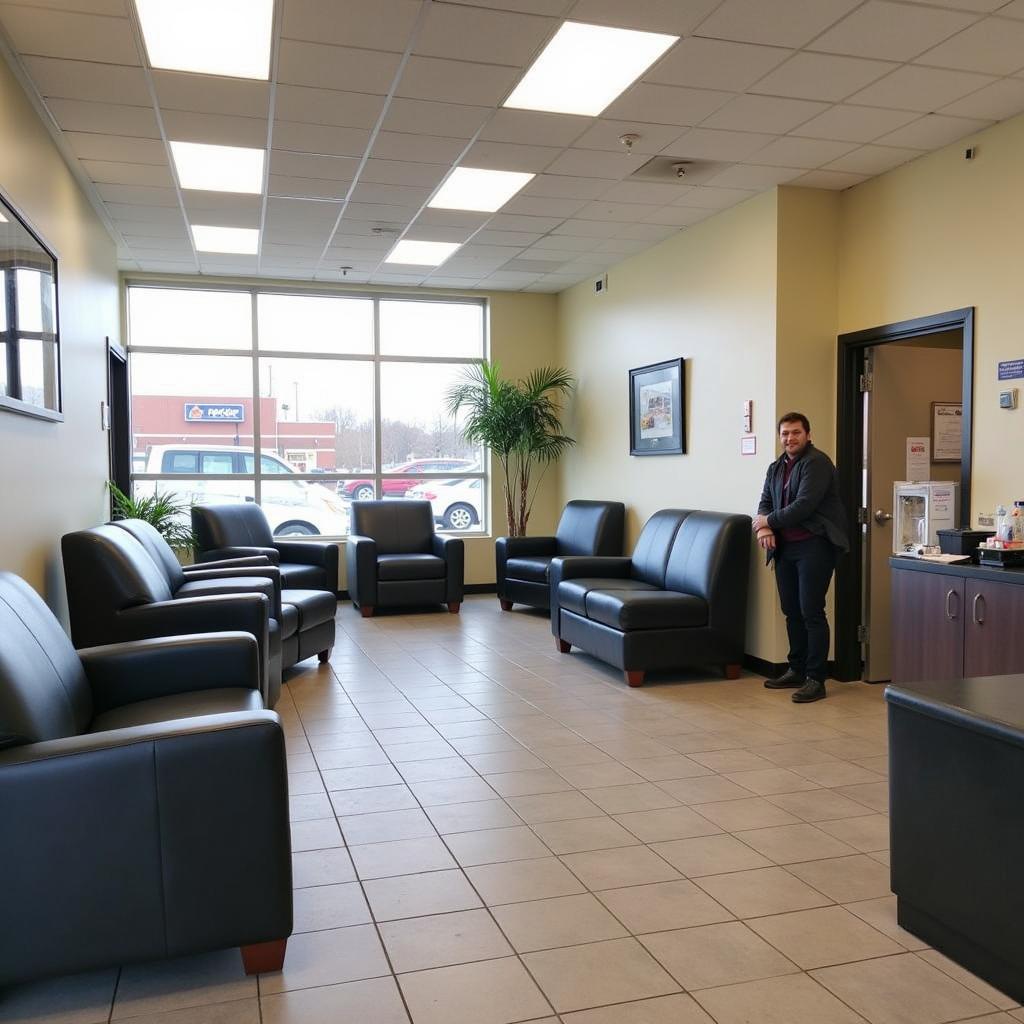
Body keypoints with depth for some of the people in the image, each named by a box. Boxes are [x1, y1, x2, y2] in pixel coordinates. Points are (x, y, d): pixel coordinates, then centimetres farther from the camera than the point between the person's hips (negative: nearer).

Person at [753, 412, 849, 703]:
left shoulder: (816, 463, -10)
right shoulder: (776, 467, 16)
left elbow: (804, 505, -19)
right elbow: (765, 502, 13)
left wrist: (769, 521, -9)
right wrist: (764, 527, -8)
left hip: (814, 545, -8)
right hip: (785, 546, 8)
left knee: (811, 612, -8)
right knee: (791, 611, 12)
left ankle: (816, 679, -2)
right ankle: (797, 671, 24)